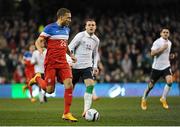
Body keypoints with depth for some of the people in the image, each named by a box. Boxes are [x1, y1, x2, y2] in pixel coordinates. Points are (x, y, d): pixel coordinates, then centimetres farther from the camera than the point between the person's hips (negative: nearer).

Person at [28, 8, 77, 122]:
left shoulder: (67, 29, 13)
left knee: (69, 85, -13)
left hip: (63, 63, 5)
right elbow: (38, 41, -7)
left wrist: (71, 55, 15)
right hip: (51, 63, -5)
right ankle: (37, 78, 30)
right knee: (50, 90, -3)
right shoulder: (50, 28, -7)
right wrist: (40, 49, -28)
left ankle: (67, 114, -5)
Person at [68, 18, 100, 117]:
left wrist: (95, 66, 14)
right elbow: (70, 48, -7)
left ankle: (86, 110, -22)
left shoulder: (96, 40, 10)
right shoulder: (80, 36, -7)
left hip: (87, 66, 4)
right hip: (75, 66, -3)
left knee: (90, 84, -18)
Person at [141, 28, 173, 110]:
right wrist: (162, 48, -25)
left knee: (170, 81, -20)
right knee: (151, 85, 4)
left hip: (166, 66, 4)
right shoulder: (157, 42, -11)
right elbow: (152, 53, -21)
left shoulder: (169, 43, 10)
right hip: (157, 67, -4)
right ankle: (144, 100, 29)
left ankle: (163, 99, -1)